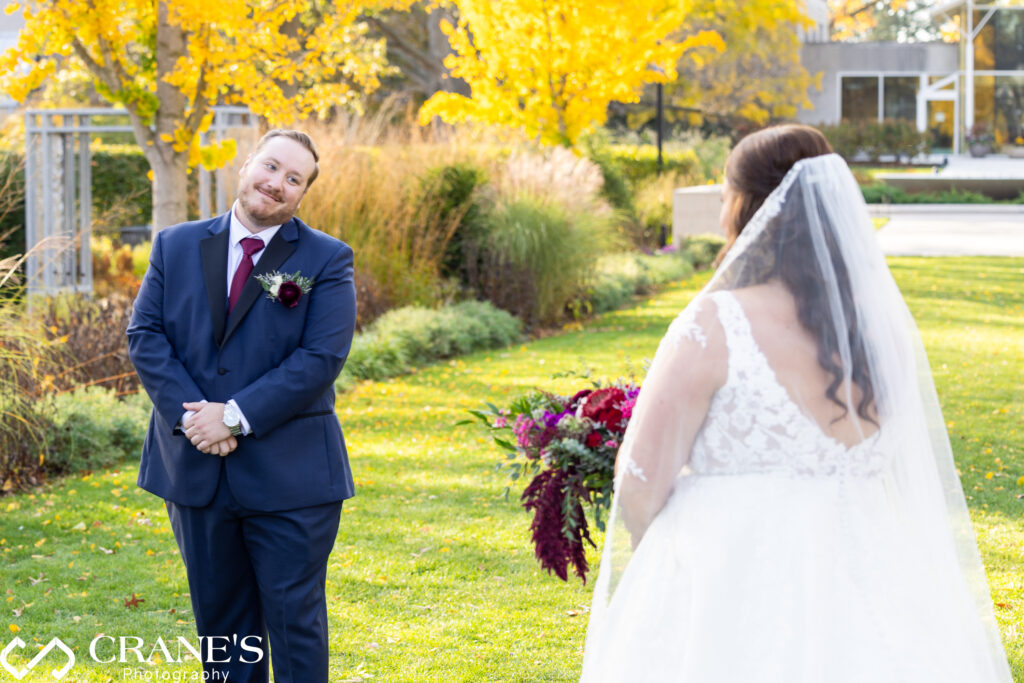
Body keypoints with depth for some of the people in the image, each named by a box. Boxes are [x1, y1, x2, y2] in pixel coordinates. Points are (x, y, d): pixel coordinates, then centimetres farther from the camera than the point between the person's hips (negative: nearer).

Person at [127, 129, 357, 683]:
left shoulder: (326, 261, -3)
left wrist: (235, 417, -17)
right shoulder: (176, 246, 8)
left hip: (289, 476, -3)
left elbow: (321, 357, -13)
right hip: (196, 468, 3)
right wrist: (188, 413, -14)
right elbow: (145, 335, 1)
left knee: (295, 616, 1)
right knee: (218, 616, 13)